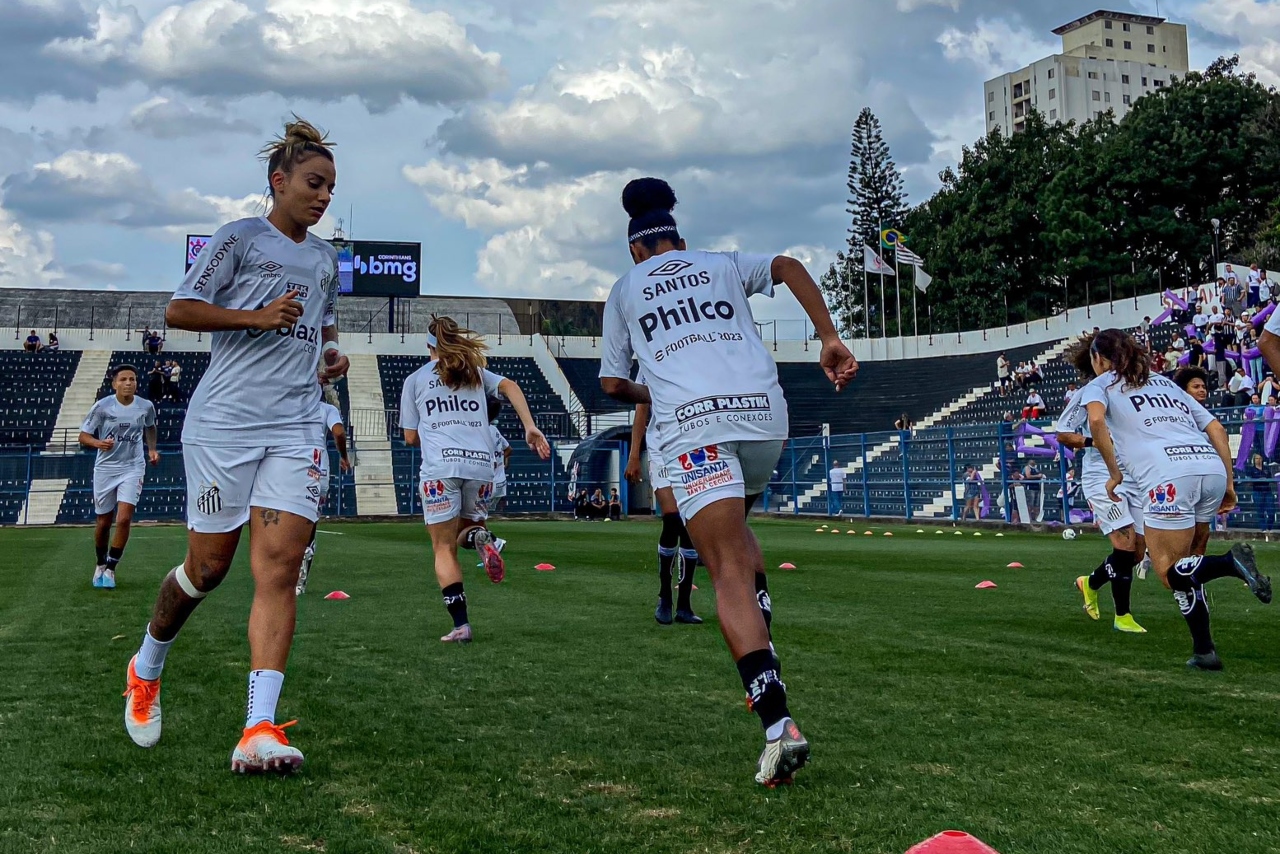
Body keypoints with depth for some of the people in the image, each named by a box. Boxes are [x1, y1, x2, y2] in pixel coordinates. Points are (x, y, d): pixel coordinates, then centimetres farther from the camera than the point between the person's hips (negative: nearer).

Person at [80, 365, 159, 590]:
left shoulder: (146, 406, -4)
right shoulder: (102, 407, -11)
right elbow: (83, 436, -7)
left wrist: (152, 449, 9)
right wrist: (99, 443, -27)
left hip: (133, 468, 0)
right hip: (105, 468, 0)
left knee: (124, 519, -15)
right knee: (103, 522, 10)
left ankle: (110, 569, 1)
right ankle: (101, 564, 35)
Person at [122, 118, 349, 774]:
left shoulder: (324, 257, 19)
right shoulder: (241, 238, 1)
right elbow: (177, 311, -4)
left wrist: (332, 356, 12)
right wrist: (256, 316, -15)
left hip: (295, 428, 4)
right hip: (224, 421, -4)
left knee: (279, 566, -10)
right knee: (208, 565, 3)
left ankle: (259, 731, -15)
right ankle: (146, 667, 33)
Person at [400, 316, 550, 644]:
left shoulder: (415, 380, 16)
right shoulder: (476, 372, 21)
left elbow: (410, 438, 15)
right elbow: (509, 386, 3)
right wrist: (530, 427, -5)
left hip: (440, 468, -2)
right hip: (481, 465, 2)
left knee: (444, 548, 2)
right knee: (465, 530, 23)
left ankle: (460, 624, -13)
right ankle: (479, 537, -15)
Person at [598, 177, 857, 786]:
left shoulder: (624, 292, 23)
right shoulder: (722, 265, 25)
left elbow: (613, 384, 23)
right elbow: (788, 267, 7)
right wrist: (830, 340, 2)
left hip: (694, 426, -3)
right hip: (765, 415, 3)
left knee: (729, 572, -10)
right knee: (734, 526, 29)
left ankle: (778, 721, -26)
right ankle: (761, 648, 10)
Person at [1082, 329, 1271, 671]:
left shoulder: (1099, 385, 16)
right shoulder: (1165, 383, 31)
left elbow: (1096, 421, -9)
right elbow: (1216, 429, 22)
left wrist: (1114, 473, 0)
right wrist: (1228, 483, 21)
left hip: (1169, 476, -6)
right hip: (1212, 467, 6)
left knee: (1170, 572, 2)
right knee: (1184, 565, 15)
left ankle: (1231, 562, -23)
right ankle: (1204, 651, 6)